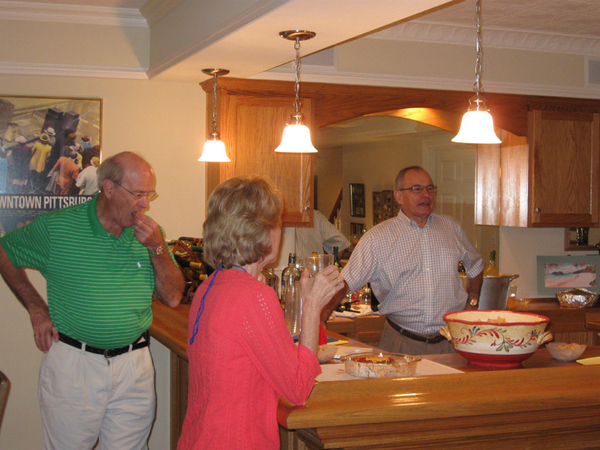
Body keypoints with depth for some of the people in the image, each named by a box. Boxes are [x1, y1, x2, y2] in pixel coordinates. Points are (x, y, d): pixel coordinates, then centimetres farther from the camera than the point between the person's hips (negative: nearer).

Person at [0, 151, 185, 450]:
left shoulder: (150, 233, 4)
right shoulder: (57, 226, -6)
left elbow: (173, 298, 3)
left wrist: (157, 248, -12)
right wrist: (37, 309, 1)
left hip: (134, 364, 3)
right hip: (72, 362, -3)